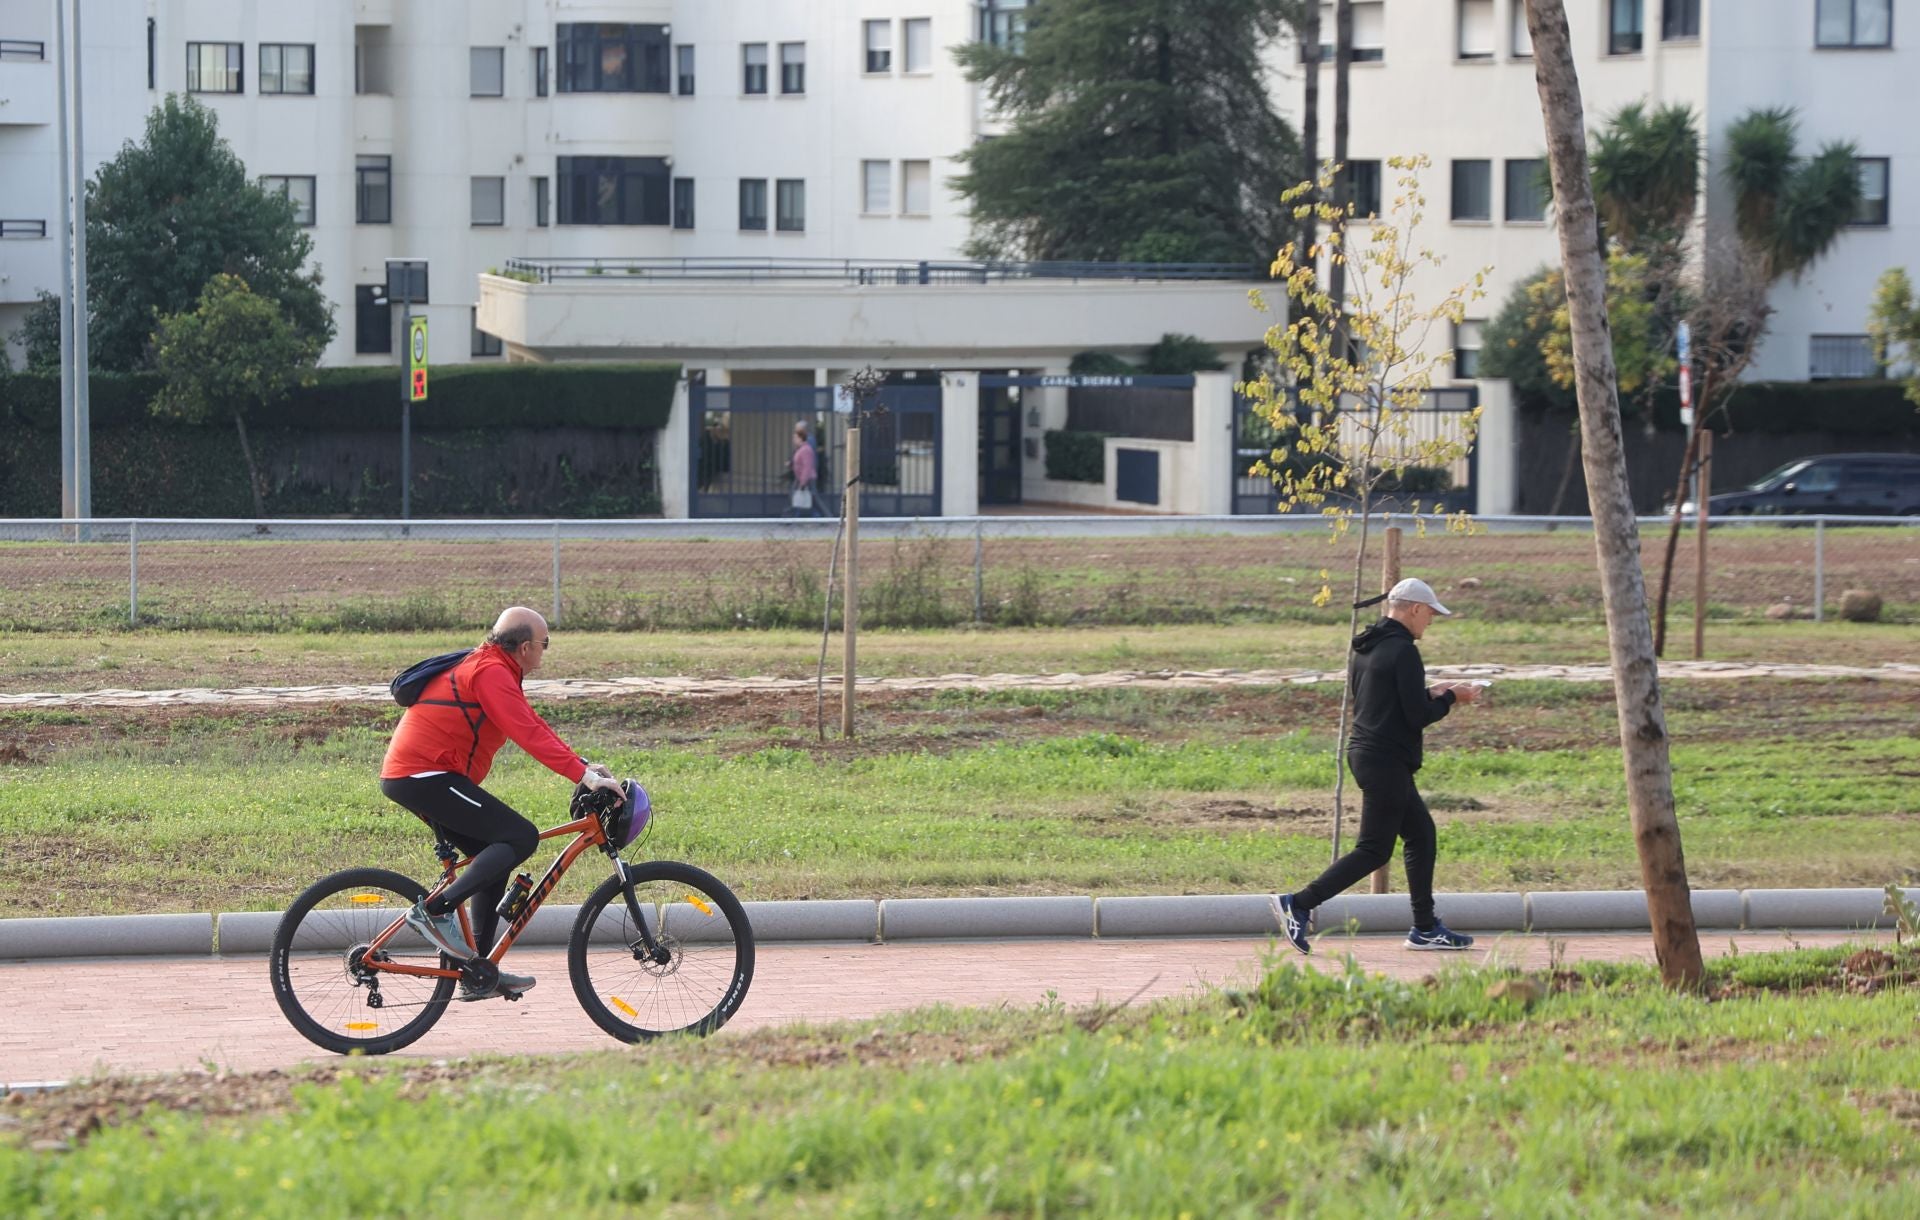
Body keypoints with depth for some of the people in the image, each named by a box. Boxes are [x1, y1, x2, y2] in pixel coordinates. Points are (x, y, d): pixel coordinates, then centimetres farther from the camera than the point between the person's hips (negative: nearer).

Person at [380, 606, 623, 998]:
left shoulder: (490, 669, 19)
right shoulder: (490, 673, -15)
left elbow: (533, 726, 21)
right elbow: (529, 734, -24)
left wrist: (582, 766, 13)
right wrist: (583, 775, -27)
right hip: (426, 776, -11)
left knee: (496, 856, 14)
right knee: (521, 837, -15)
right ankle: (436, 911, -16)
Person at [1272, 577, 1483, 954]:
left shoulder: (1366, 648, 13)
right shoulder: (1403, 651, -16)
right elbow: (1417, 717, -18)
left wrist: (1432, 693, 18)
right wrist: (1449, 698, -1)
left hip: (1364, 753, 10)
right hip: (1386, 762, -10)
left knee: (1421, 832, 17)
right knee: (1374, 850, -5)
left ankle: (1425, 928, 20)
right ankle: (1299, 904, -9)